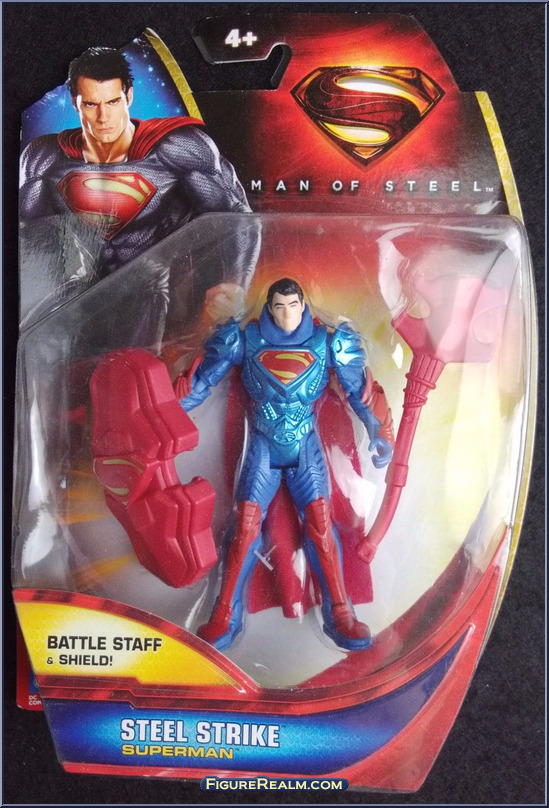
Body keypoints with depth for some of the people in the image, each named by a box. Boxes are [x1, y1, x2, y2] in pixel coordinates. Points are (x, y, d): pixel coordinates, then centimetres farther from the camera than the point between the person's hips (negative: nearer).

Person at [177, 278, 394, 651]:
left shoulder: (325, 342, -4)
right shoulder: (247, 339, -5)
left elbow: (361, 388, 1)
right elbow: (201, 380, 0)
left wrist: (380, 434, -6)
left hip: (306, 446, 0)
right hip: (263, 446, 0)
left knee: (320, 522, -10)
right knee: (246, 525, -8)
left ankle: (339, 614, 0)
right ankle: (225, 617, 0)